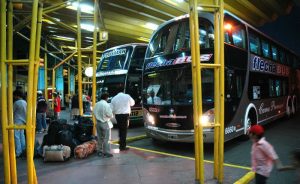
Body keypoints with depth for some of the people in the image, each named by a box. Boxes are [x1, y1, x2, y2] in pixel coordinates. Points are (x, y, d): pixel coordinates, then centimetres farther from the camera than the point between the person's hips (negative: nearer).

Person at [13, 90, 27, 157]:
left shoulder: (16, 102, -17)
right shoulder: (25, 102, 7)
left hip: (17, 122, -8)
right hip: (23, 122, 8)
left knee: (17, 137, -2)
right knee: (22, 136, 14)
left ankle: (18, 153, 1)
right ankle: (23, 151, 21)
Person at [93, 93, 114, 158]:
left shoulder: (96, 104, 2)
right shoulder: (106, 105, -19)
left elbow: (94, 113, 9)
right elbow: (110, 115, -16)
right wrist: (112, 114, 5)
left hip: (98, 123, 7)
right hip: (105, 123, -6)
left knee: (100, 138, 16)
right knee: (106, 139, 2)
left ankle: (100, 151, 25)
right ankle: (106, 153, 8)